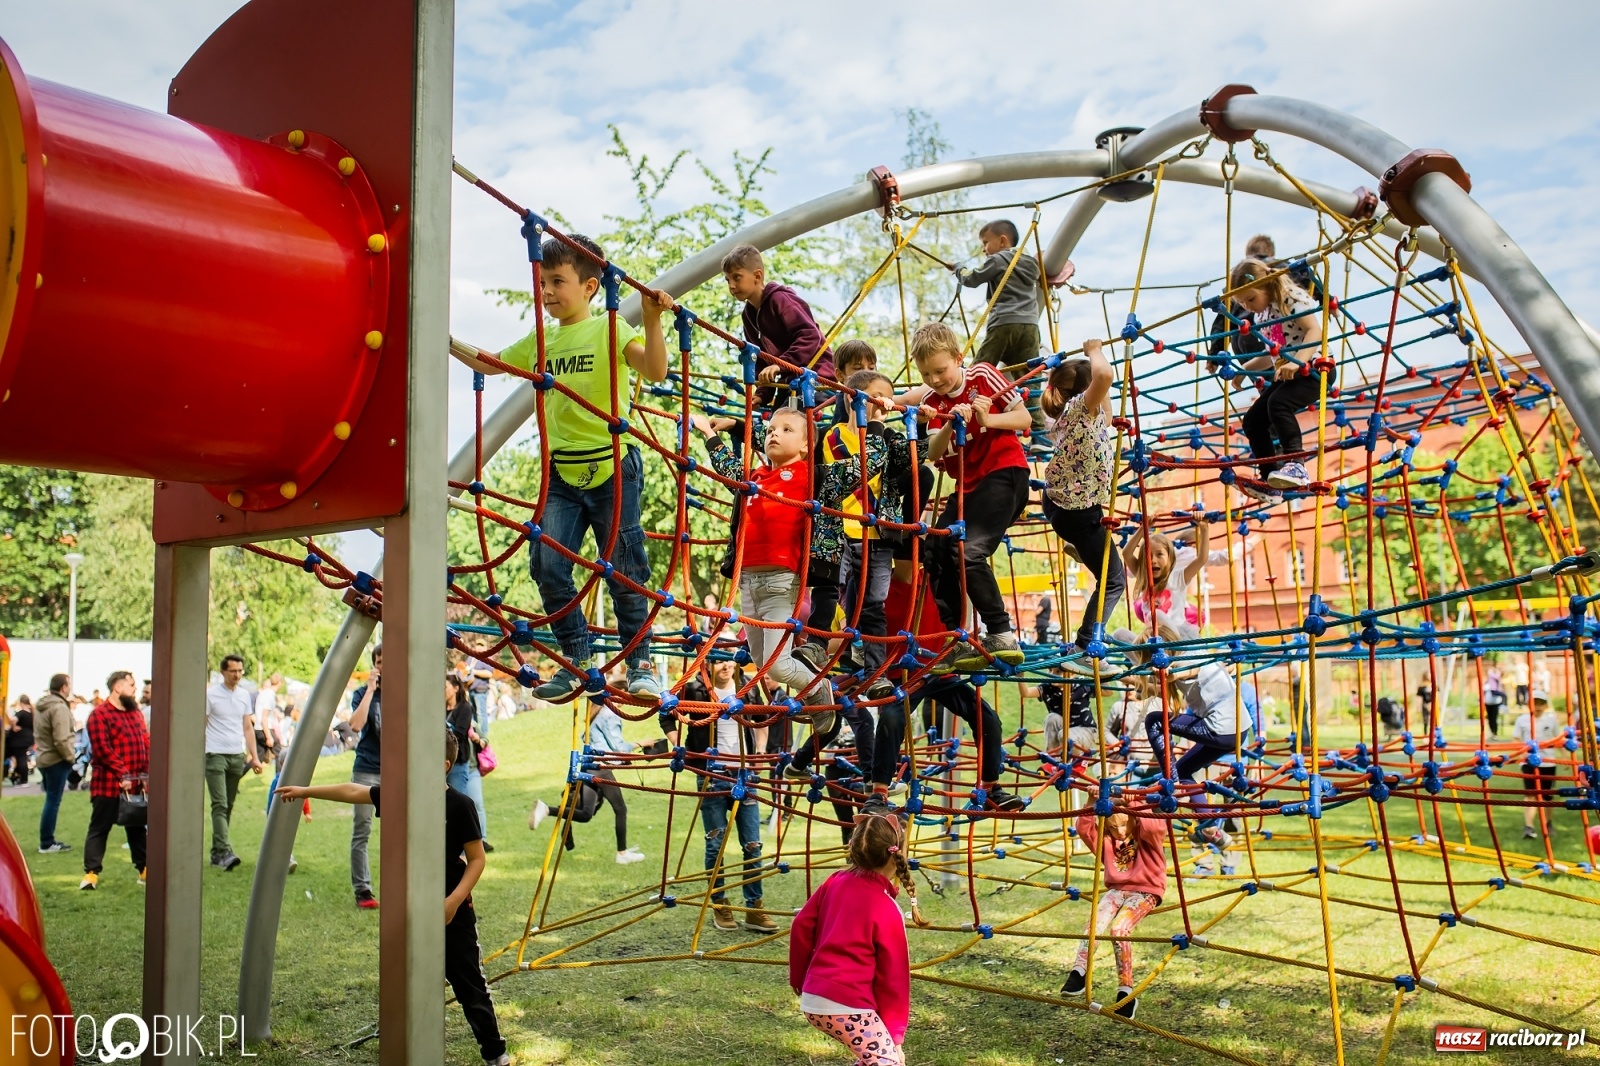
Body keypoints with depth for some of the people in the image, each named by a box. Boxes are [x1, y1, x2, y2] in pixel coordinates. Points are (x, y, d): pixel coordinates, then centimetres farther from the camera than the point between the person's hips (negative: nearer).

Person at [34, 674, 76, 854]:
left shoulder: (41, 706, 13)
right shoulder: (59, 707, -19)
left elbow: (38, 734, 19)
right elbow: (61, 740, -24)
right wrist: (71, 756, -10)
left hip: (44, 758, 10)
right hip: (57, 760, -10)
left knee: (51, 800, 16)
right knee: (53, 801, -4)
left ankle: (47, 840, 20)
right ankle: (46, 843, 0)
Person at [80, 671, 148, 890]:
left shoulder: (136, 712, 15)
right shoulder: (100, 713, -9)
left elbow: (146, 744, 12)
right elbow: (102, 749, -17)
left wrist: (146, 774, 0)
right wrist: (122, 774, -20)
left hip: (136, 785, 7)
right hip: (108, 784, -7)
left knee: (137, 828, 13)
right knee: (99, 828, 0)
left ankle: (144, 869, 19)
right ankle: (91, 872, 3)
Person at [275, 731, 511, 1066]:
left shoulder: (460, 805, -16)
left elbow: (478, 859, -12)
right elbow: (354, 791, 10)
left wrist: (455, 899, -20)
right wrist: (305, 790, 13)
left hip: (452, 912, -5)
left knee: (469, 985, 3)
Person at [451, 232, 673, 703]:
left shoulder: (610, 329, -3)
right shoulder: (540, 341, 13)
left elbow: (655, 371, -18)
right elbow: (489, 364, 28)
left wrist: (652, 320, -29)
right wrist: (447, 342, 19)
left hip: (612, 469, -5)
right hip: (561, 473, 5)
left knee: (624, 570, 1)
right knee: (547, 564, -2)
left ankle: (640, 665, 13)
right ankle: (577, 661, 12)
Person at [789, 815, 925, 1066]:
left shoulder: (836, 881, 5)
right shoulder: (886, 910, -11)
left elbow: (801, 927, 9)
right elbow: (893, 975, -5)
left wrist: (799, 978, 23)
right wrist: (895, 1032, 3)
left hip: (813, 999, 8)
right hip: (846, 1005, -8)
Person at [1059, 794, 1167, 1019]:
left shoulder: (1147, 837, -1)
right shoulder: (1106, 840, 12)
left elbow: (1155, 828, -25)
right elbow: (1085, 830, -3)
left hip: (1145, 892, -5)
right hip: (1116, 890, 5)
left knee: (1119, 930, -28)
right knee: (1096, 922, -26)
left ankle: (1126, 992, -21)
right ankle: (1078, 973, -36)